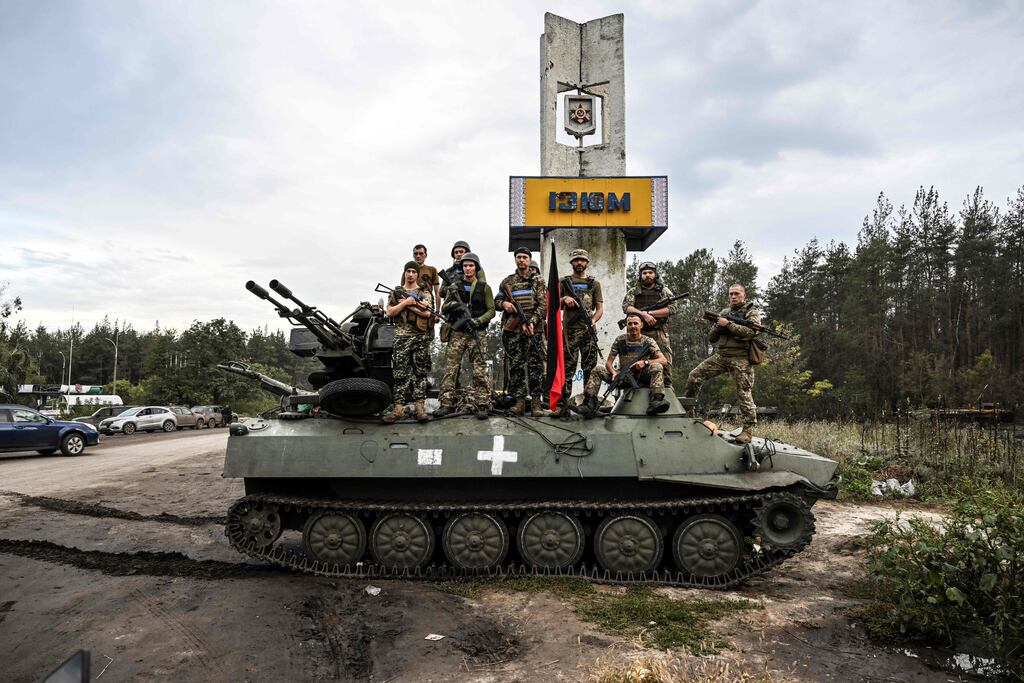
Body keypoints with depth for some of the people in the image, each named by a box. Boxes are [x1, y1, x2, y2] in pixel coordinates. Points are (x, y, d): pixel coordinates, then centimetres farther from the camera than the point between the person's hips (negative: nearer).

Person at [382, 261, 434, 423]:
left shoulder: (425, 292, 8)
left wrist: (409, 304, -8)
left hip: (421, 337, -1)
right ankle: (399, 408, -3)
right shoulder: (396, 292, 13)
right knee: (400, 373, -3)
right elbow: (390, 312, 2)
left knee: (421, 372, 0)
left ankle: (420, 407, 2)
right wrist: (406, 302, -8)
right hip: (401, 336, 1)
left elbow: (427, 312, -7)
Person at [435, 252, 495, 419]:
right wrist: (451, 305, -9)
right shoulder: (454, 288, 14)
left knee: (479, 371, -5)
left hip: (477, 334, -2)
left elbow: (491, 310, 4)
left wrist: (478, 321, -13)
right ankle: (447, 403, 0)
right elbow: (444, 310, 14)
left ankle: (482, 404, -1)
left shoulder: (484, 287, 8)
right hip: (457, 333, 2)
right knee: (450, 369, -3)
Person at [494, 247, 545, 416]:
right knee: (516, 365, 2)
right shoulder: (507, 281, 15)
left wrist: (531, 322, -12)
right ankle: (520, 401, 6)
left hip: (533, 328, -2)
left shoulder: (537, 280, 8)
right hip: (512, 329, 2)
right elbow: (496, 300, 18)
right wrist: (504, 303, -6)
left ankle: (535, 402, -3)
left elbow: (542, 305, 0)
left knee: (535, 365, -5)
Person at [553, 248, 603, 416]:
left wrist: (593, 321, -8)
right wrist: (564, 299, -6)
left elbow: (600, 308, 10)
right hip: (569, 330, -1)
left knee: (590, 368, 0)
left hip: (588, 330, 1)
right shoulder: (564, 282, 14)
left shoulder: (594, 284, 15)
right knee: (567, 368, -5)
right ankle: (561, 405, -7)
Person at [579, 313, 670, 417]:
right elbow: (608, 362, 4)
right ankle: (590, 404, -30)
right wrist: (614, 373, -19)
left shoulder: (648, 341, 2)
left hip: (642, 376, -2)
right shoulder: (620, 340, 6)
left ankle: (655, 401, -48)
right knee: (597, 371, -15)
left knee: (657, 367, -31)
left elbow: (663, 360, -8)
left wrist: (645, 362, -25)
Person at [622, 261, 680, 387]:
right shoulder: (633, 292, 15)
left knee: (665, 362, -7)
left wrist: (650, 313, -9)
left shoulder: (664, 291, 13)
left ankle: (667, 389, -3)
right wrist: (643, 314, -17)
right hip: (639, 332, 1)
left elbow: (674, 308, -2)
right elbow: (626, 307, -2)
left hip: (659, 332, -1)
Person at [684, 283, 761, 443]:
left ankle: (748, 430, 1)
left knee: (744, 394, -5)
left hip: (740, 358, -5)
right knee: (694, 376, -6)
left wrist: (728, 324, -15)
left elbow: (751, 331, -17)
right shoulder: (724, 312, 19)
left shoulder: (752, 311, 4)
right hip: (719, 356, 5)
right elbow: (711, 338, 18)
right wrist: (717, 326, -3)